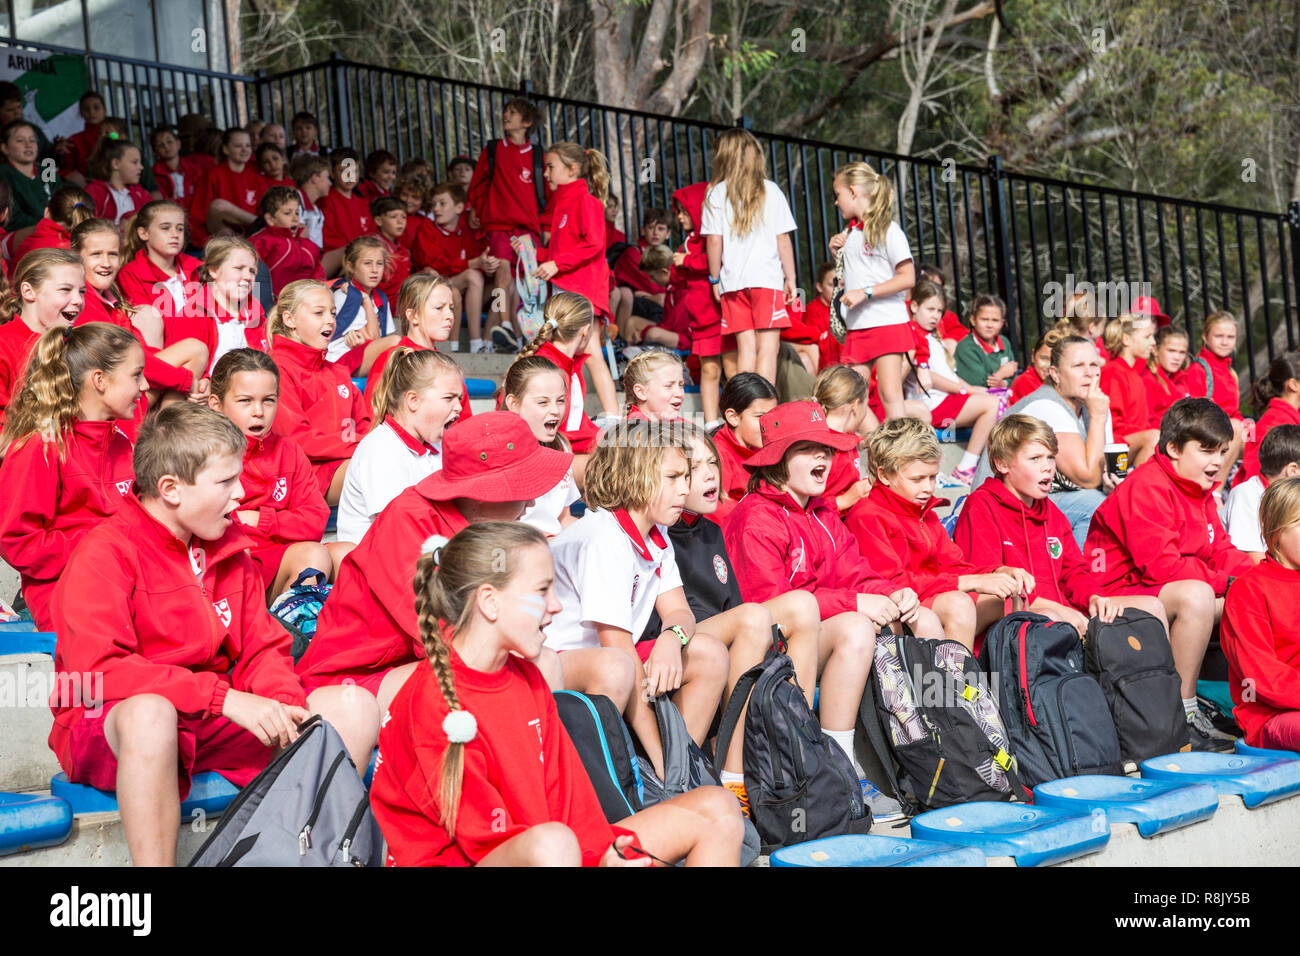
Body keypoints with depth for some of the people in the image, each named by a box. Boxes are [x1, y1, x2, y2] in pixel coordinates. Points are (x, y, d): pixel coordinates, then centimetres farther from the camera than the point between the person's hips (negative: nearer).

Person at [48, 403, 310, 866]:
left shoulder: (229, 549, 11)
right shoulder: (104, 554, -12)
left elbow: (262, 649, 11)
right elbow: (97, 669, -23)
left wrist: (286, 705, -13)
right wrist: (223, 696, -30)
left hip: (213, 723, 6)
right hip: (107, 722, -6)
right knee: (150, 711, -42)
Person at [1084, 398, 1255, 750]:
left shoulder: (1201, 491, 16)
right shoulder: (1147, 488, -17)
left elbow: (1221, 552, 16)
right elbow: (1161, 565, -25)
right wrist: (1223, 580, -18)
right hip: (1122, 594, -10)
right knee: (1195, 595, -36)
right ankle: (1184, 708, -27)